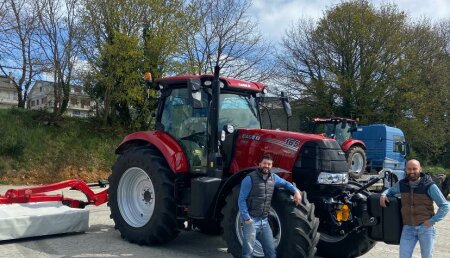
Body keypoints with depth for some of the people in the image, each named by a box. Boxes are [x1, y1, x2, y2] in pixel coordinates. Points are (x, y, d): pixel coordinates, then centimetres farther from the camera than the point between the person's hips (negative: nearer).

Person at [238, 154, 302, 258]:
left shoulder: (273, 178, 7)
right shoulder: (250, 179, -12)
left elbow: (285, 183, 26)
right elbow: (241, 200, -11)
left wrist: (296, 191, 8)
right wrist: (246, 218, -18)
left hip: (264, 221, 6)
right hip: (251, 220, -6)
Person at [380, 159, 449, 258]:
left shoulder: (429, 186, -9)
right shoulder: (401, 184, 2)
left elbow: (444, 206, -5)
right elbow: (390, 190, 23)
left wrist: (432, 221, -11)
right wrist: (383, 195, 1)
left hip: (425, 227, -2)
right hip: (408, 228, 3)